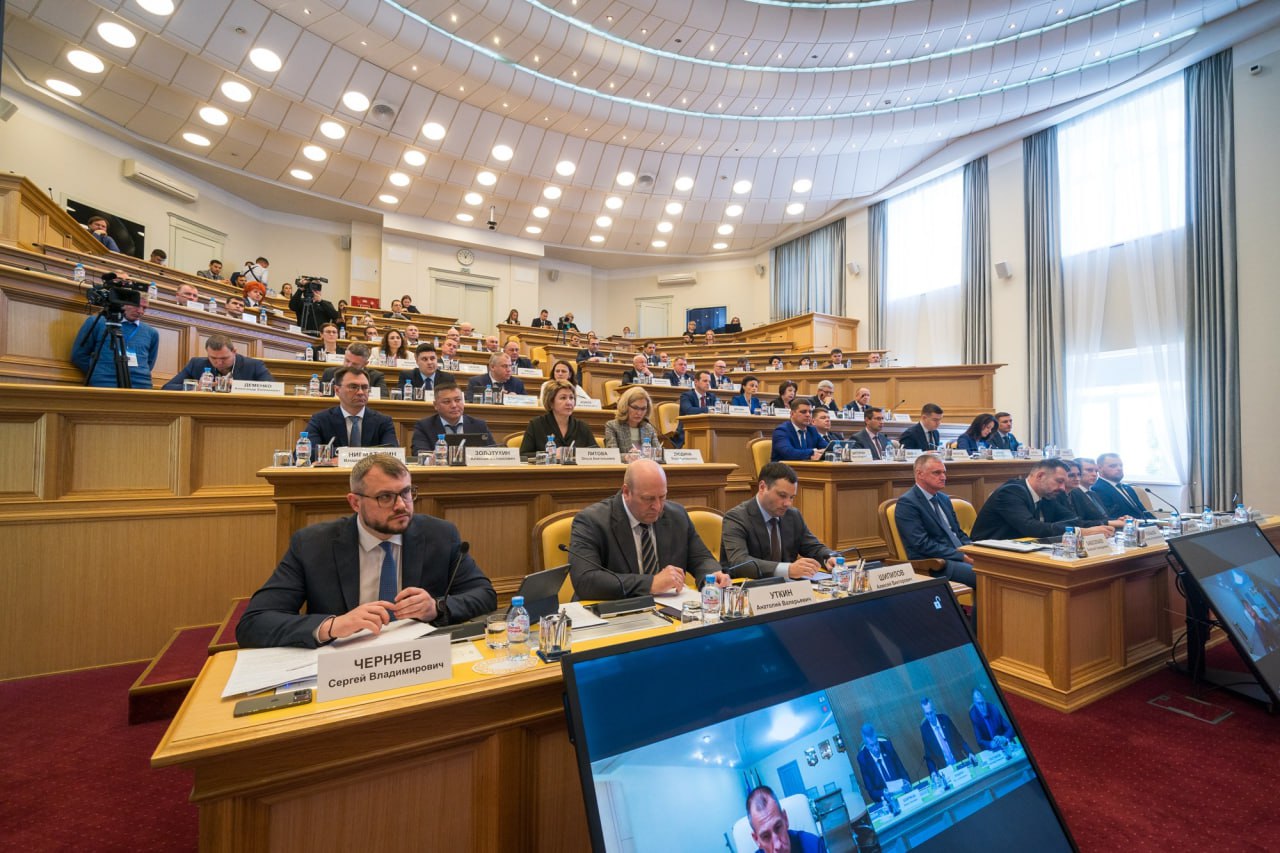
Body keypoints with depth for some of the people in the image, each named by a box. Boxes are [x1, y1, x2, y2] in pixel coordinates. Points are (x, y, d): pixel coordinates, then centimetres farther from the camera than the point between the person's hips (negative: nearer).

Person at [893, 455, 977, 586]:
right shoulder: (907, 503, -11)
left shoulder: (944, 499, 17)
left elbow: (958, 533, 22)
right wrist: (962, 557, -17)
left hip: (961, 557, 9)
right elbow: (922, 544, -17)